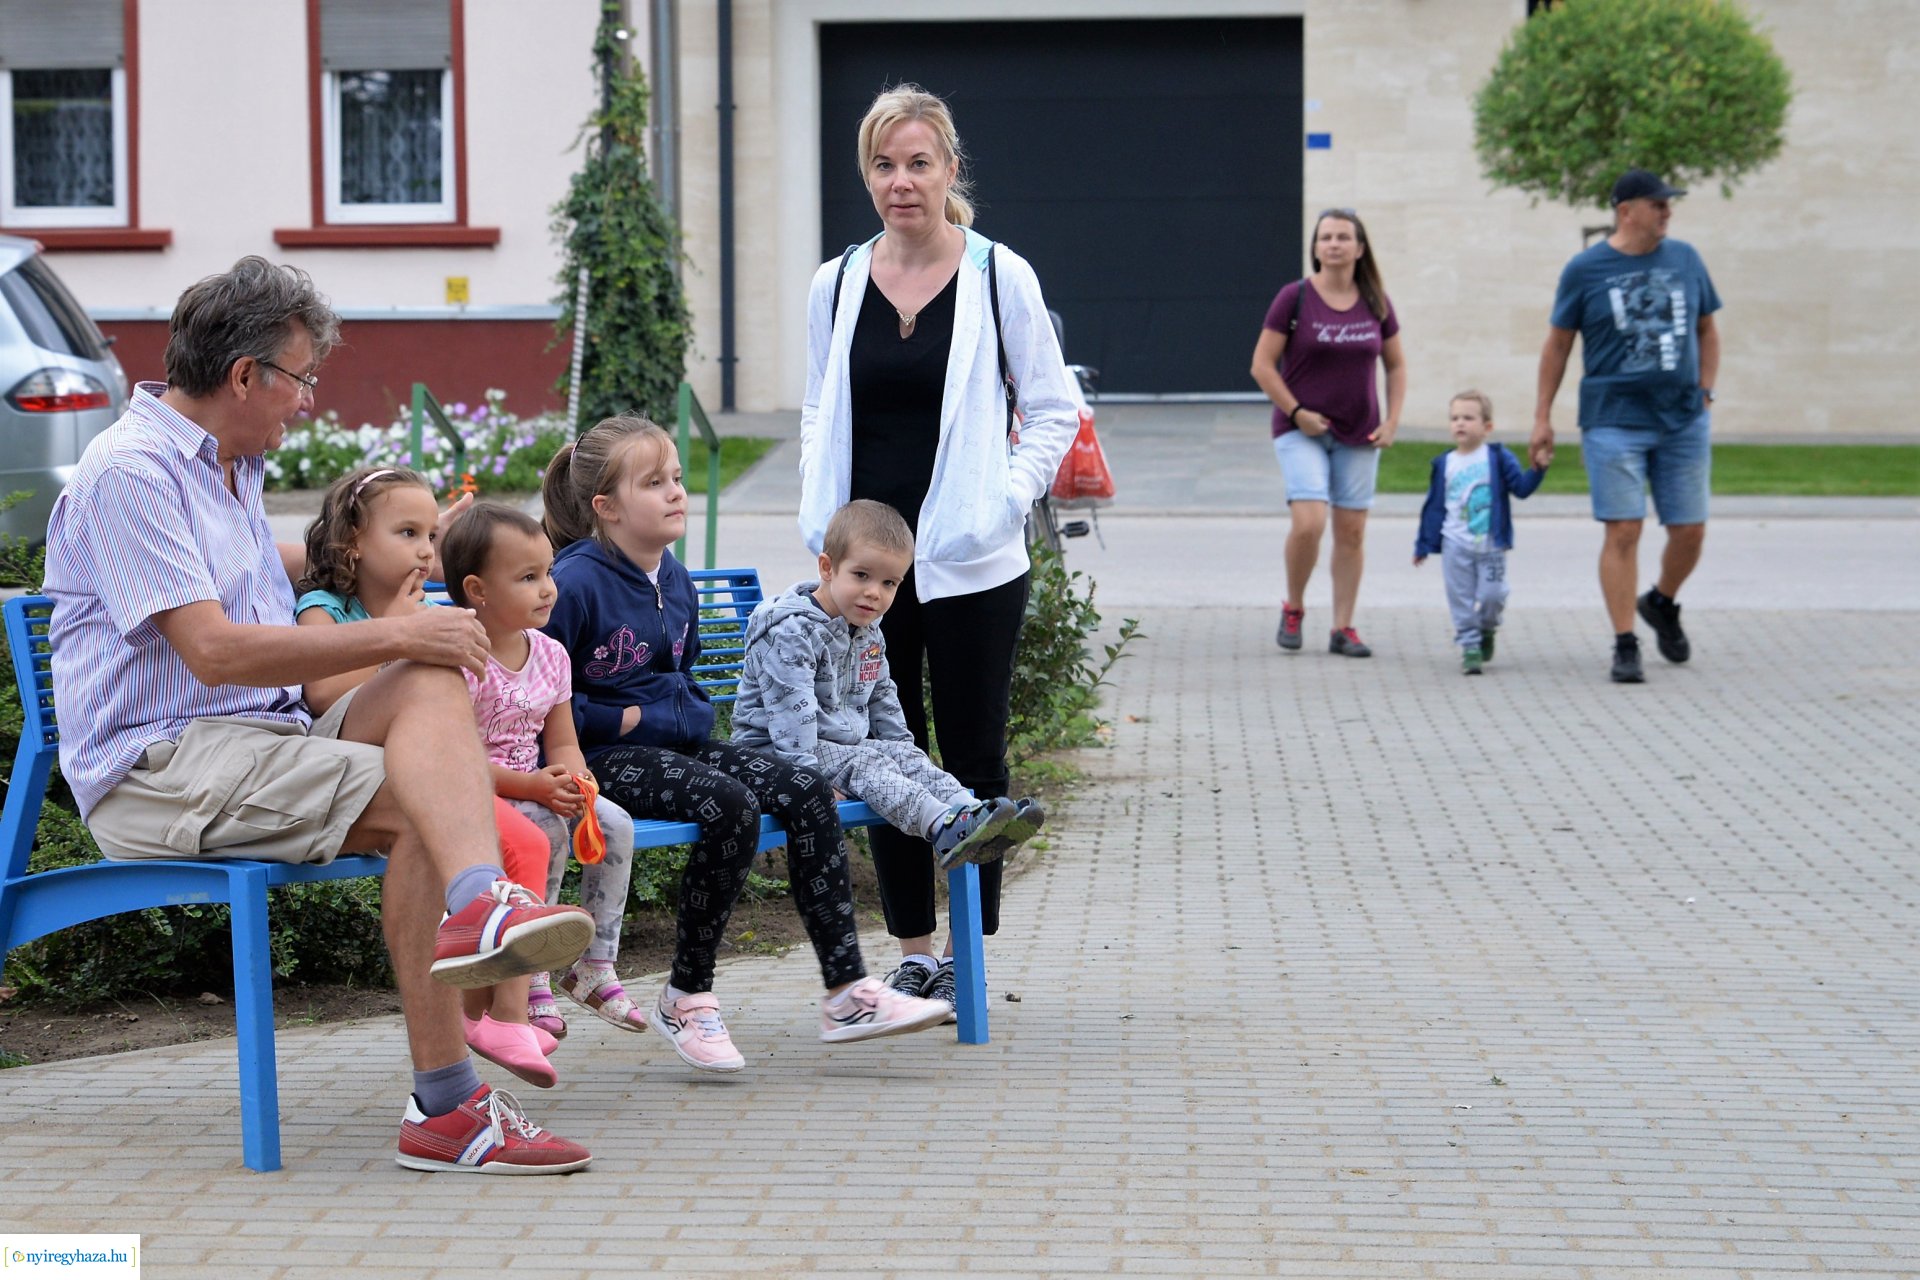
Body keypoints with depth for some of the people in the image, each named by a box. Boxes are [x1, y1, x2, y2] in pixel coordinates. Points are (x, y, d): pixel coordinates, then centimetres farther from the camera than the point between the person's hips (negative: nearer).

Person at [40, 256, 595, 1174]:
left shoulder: (232, 466, 23)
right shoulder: (128, 471, -10)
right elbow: (213, 650, -20)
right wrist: (391, 634, -16)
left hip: (265, 737, 9)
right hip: (158, 767, -8)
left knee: (431, 681, -22)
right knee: (417, 803, -28)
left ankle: (477, 906, -47)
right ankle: (443, 1102, -36)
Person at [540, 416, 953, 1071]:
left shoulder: (675, 582, 14)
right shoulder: (575, 583, -13)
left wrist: (691, 714, 10)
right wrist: (625, 718, -13)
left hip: (675, 744, 9)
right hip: (603, 759, -9)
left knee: (806, 790, -9)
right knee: (730, 805, -31)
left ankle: (847, 992, -11)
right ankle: (685, 998, -17)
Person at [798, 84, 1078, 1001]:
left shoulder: (999, 277, -4)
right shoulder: (836, 284, 5)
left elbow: (1055, 409, 2)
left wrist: (1007, 498, -8)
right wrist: (822, 513, 5)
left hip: (968, 562, -3)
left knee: (972, 756, 4)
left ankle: (968, 948, 14)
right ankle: (913, 949, 18)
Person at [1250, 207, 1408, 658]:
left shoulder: (1376, 303, 4)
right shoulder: (1294, 298, -6)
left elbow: (1396, 365, 14)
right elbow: (1262, 364, -4)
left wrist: (1392, 422, 3)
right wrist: (1297, 412, -11)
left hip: (1359, 435, 3)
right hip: (1302, 431, -3)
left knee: (1351, 531, 3)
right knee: (1308, 523, -17)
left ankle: (1343, 629, 12)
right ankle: (1293, 609, 7)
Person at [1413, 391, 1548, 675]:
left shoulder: (1498, 458, 0)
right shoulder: (1444, 464, 5)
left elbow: (1521, 487, -4)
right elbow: (1434, 507, 9)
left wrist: (1538, 470, -23)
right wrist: (1423, 545, 9)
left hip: (1491, 545, -1)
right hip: (1456, 545, 1)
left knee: (1492, 594, -2)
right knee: (1462, 599, 0)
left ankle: (1486, 630, 26)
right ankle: (1469, 646, 8)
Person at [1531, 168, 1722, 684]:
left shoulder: (1684, 259, 7)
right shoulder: (1586, 269, -2)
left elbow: (1707, 332, 17)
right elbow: (1557, 344, 4)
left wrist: (1705, 395, 8)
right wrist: (1543, 417, 2)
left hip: (1683, 421, 3)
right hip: (1614, 421, -3)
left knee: (1690, 532, 5)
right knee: (1623, 531, -9)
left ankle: (1662, 603, 35)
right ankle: (1625, 647, -2)